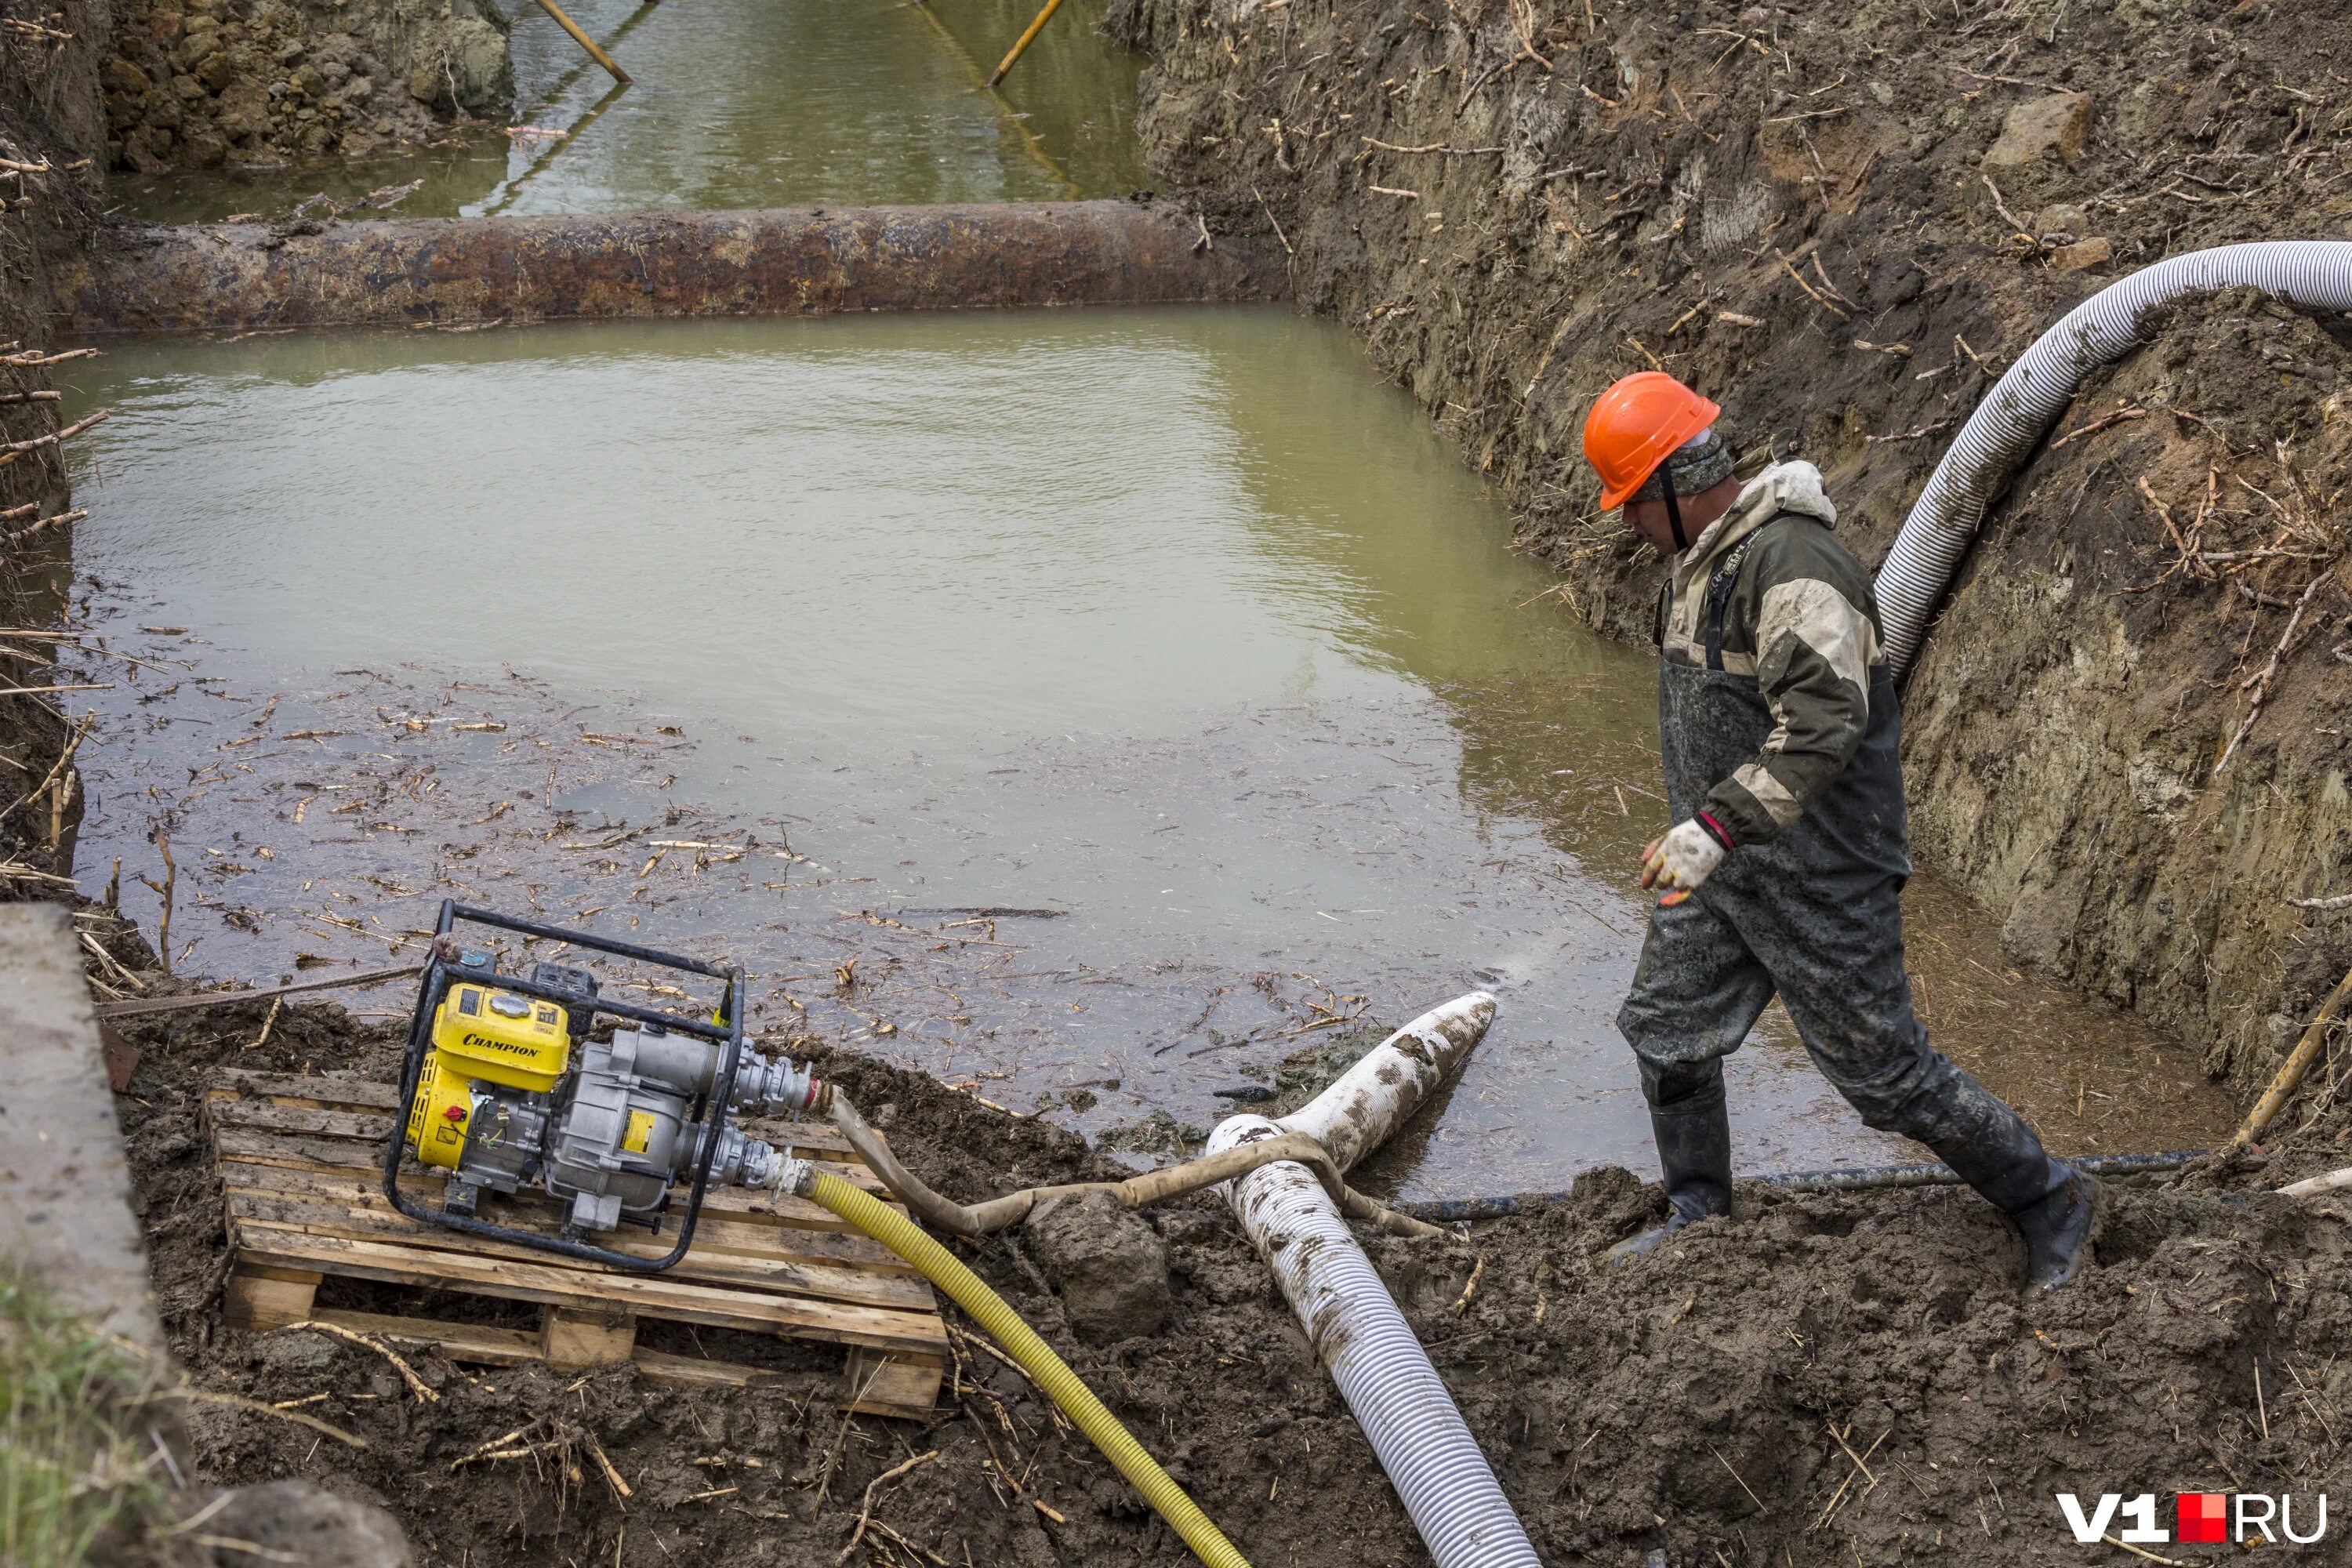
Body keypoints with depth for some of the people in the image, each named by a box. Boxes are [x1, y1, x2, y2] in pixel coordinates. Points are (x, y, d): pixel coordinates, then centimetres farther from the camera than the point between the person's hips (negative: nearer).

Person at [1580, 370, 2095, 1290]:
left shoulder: (1791, 565, -25)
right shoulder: (1697, 557, 8)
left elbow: (1825, 723, -35)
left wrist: (1716, 825, -39)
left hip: (1816, 876, -9)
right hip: (1722, 864, 9)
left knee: (1882, 1069, 0)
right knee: (1666, 1032, 12)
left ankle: (2049, 1202, 18)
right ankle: (1699, 1220, 31)